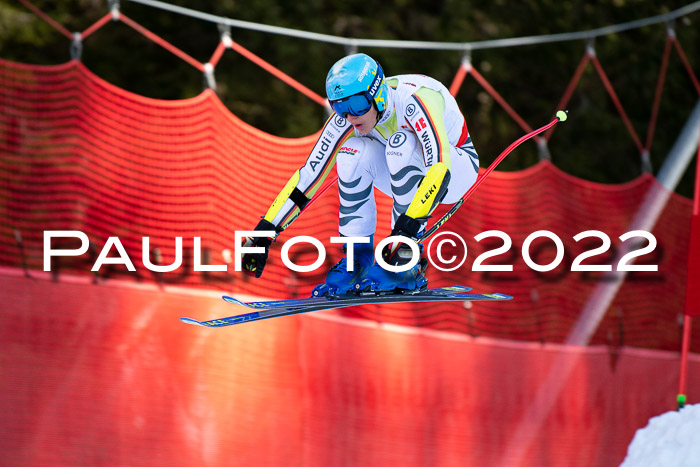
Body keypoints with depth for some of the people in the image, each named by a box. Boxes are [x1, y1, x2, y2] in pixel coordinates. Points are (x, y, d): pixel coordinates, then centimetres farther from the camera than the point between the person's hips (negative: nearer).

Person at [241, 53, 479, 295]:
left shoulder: (412, 101, -34)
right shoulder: (346, 117, -18)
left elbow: (440, 169, -44)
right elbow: (310, 174, -16)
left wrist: (408, 226, -55)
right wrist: (264, 232, -23)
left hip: (457, 168, -5)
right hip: (411, 174, 5)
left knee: (401, 142, -34)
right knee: (353, 151, -23)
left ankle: (408, 262, -27)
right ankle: (357, 259, -13)